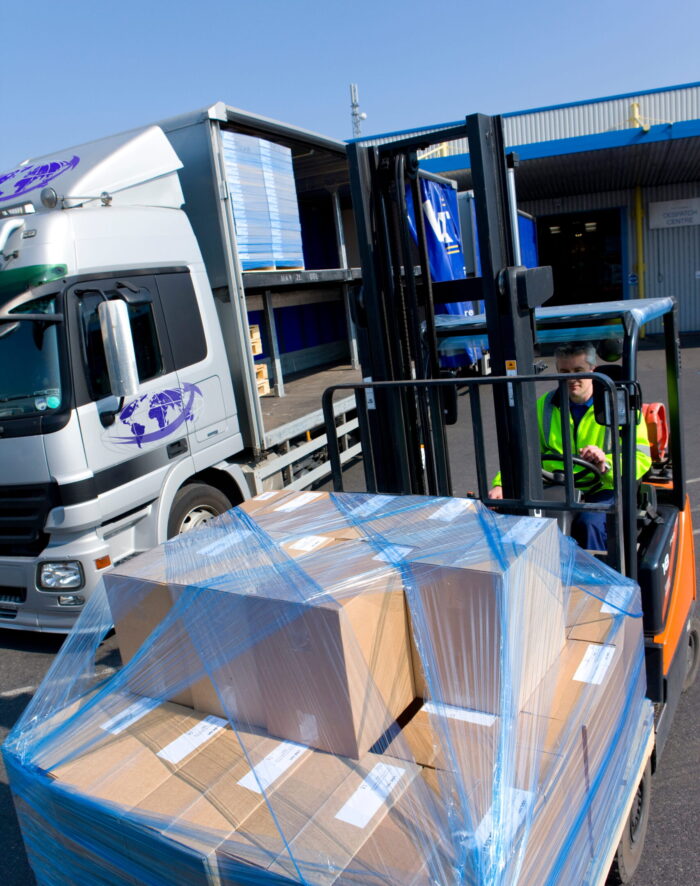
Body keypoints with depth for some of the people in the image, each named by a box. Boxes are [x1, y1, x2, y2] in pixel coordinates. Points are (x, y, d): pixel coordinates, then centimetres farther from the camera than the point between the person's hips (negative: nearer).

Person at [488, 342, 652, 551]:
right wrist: (502, 485, -7)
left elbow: (641, 458, -5)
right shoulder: (545, 406, 14)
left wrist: (606, 465, -27)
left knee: (588, 523, -34)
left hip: (604, 491, -3)